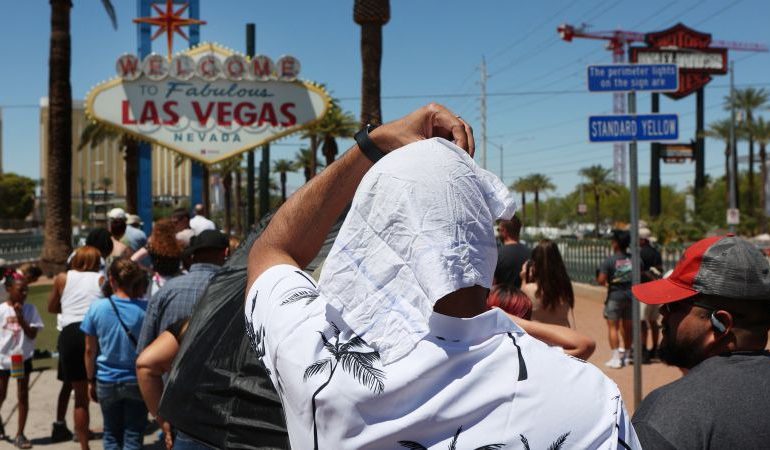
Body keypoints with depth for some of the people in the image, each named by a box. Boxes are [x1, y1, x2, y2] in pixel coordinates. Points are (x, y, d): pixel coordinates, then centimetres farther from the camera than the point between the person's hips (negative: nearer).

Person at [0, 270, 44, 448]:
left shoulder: (29, 309, -6)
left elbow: (32, 334, -10)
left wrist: (21, 318, -20)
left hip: (22, 357, 1)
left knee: (23, 395, 1)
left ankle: (20, 434, 9)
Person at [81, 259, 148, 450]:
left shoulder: (97, 307, -9)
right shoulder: (145, 309, -12)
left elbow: (90, 350, -2)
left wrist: (91, 381, 10)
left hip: (107, 382, 2)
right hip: (136, 382, -1)